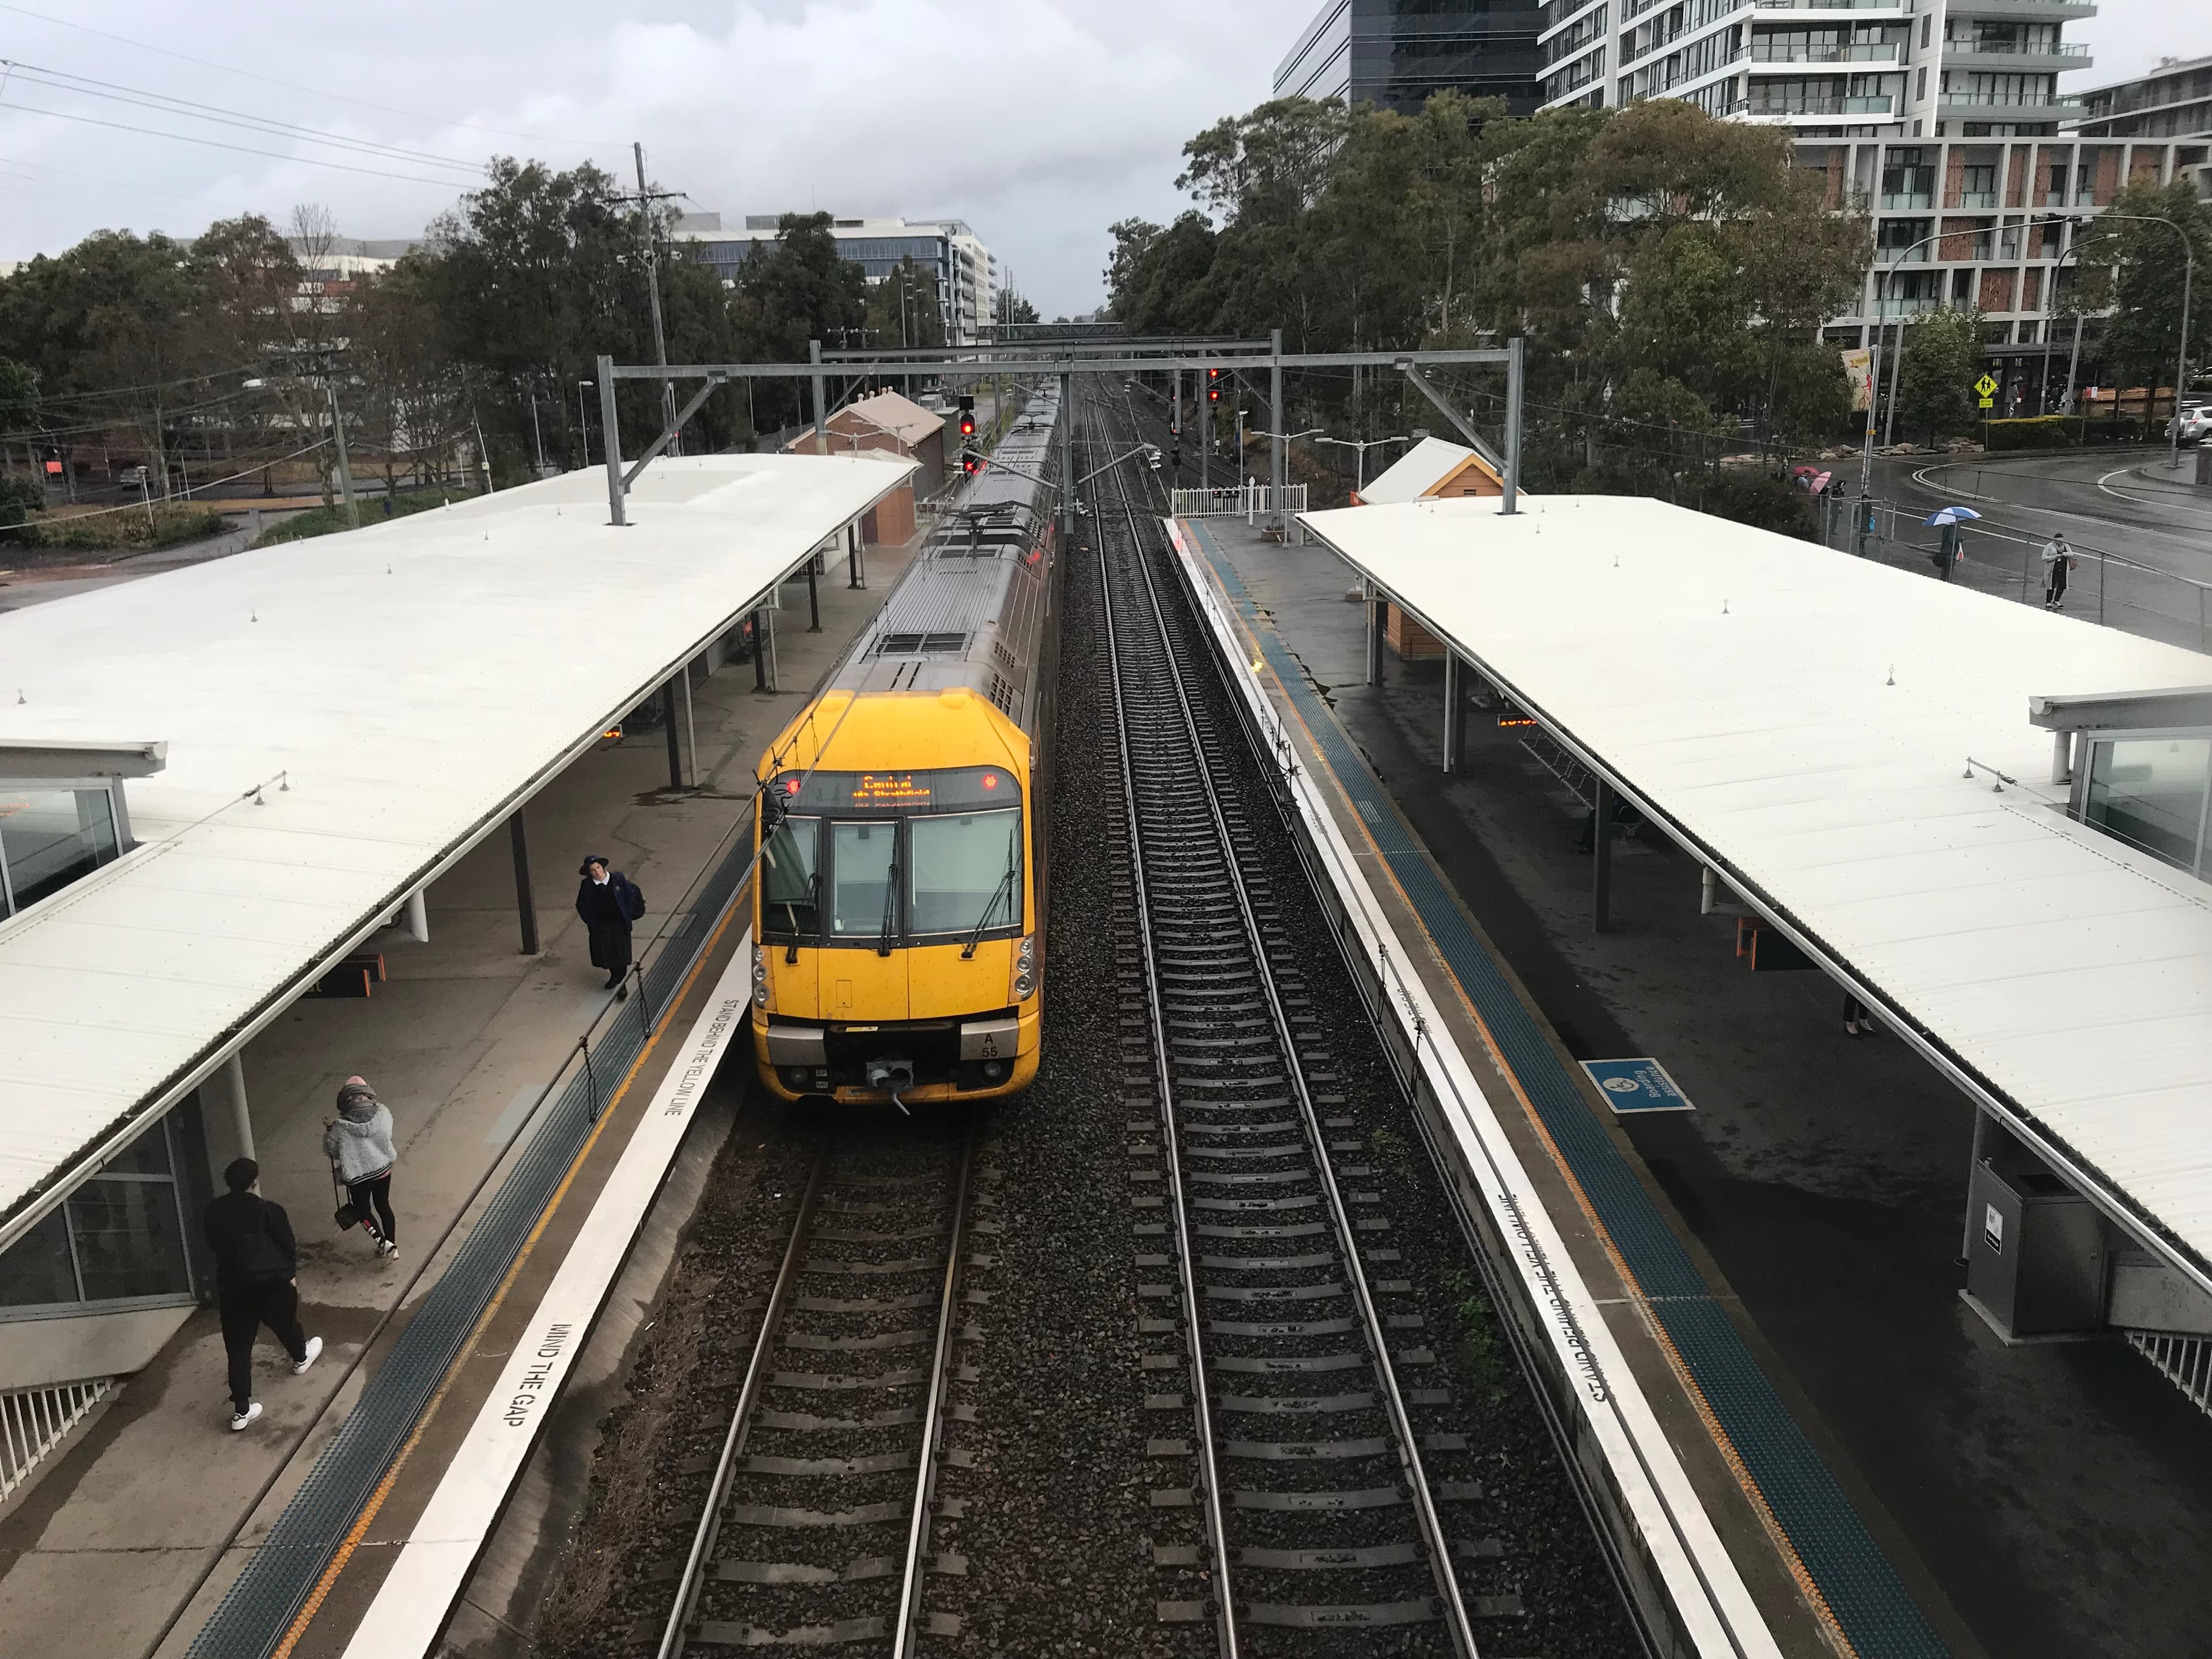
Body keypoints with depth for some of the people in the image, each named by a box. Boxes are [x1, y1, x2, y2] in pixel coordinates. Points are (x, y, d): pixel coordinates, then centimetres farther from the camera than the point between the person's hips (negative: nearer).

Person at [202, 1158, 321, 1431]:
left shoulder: (213, 1212, -7)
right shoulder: (270, 1213, -20)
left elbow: (213, 1245, 8)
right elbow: (288, 1247, -10)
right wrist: (289, 1274, 8)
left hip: (231, 1288, 3)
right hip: (271, 1285, -3)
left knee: (238, 1348, 10)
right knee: (286, 1324, 27)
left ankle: (241, 1410, 13)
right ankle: (301, 1358, 56)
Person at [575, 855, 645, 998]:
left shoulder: (618, 878, -10)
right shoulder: (586, 886, -7)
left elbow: (632, 894, 0)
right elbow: (581, 906, 6)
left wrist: (628, 914, -2)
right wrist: (589, 922, 2)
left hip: (619, 924, -2)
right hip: (600, 927, 2)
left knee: (621, 954, -1)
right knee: (606, 954, 12)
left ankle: (622, 985, 7)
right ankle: (614, 975, 39)